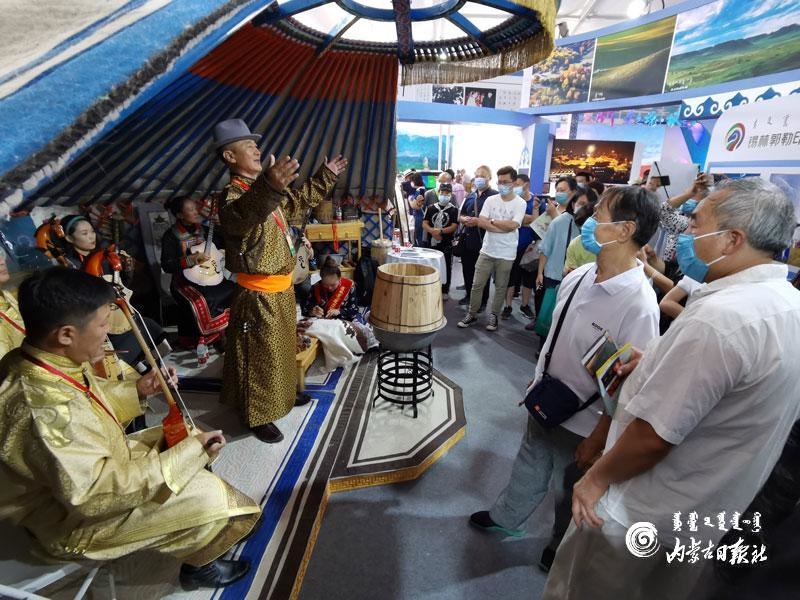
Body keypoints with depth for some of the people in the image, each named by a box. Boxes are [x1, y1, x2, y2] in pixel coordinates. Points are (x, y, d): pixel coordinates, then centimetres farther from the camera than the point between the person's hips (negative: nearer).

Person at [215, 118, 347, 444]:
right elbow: (240, 216, -45)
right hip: (259, 294, -9)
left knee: (284, 347, 23)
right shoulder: (234, 194, -19)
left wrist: (326, 175, 29)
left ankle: (283, 394, 43)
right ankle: (258, 416, 21)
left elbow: (299, 201, 27)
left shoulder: (263, 189, 11)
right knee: (261, 356, 4)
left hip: (281, 288, 10)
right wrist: (268, 187, -64)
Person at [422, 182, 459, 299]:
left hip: (446, 244, -2)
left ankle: (445, 291, 13)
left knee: (446, 267, 2)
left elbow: (454, 226, -9)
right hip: (432, 242, 3)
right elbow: (424, 223, 3)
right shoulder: (431, 208, 8)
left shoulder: (454, 210, 0)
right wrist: (432, 231, -17)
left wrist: (441, 231, -23)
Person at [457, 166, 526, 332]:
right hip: (487, 251, 2)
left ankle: (493, 316, 25)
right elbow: (481, 222, -8)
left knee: (500, 287, 10)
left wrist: (491, 221, -11)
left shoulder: (520, 203, -4)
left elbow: (512, 225, -17)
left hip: (506, 254, -2)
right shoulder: (490, 200, 3)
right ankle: (472, 314, 19)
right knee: (477, 285, 5)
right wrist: (503, 227, -18)